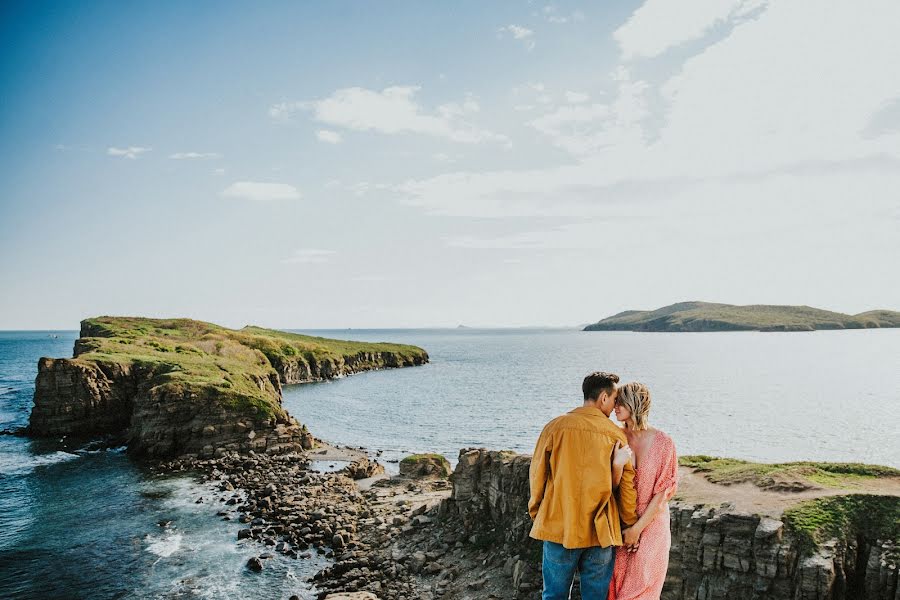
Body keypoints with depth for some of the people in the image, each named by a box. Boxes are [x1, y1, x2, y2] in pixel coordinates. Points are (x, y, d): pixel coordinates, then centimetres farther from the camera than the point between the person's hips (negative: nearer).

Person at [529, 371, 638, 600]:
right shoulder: (617, 435, -5)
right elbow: (627, 484, 0)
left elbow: (538, 476, 2)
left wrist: (536, 515, 16)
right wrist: (630, 525, 14)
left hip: (559, 527, 0)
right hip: (601, 533, 0)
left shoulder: (555, 427, -5)